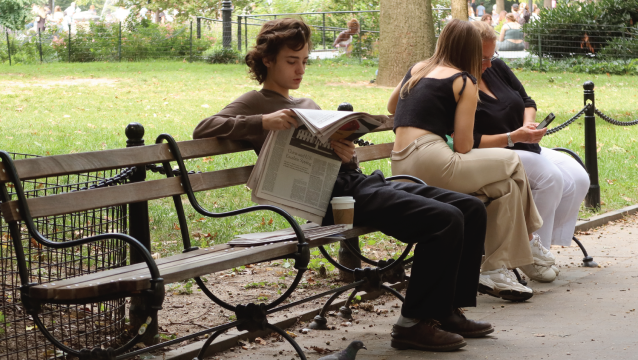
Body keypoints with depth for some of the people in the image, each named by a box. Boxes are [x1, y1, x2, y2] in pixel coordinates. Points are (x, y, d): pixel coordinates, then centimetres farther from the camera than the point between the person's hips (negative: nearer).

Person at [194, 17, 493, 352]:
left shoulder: (308, 104, 28)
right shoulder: (255, 103, 5)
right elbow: (203, 129, -11)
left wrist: (348, 155, -5)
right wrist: (263, 122, -24)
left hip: (358, 179, 9)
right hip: (335, 196, -9)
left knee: (471, 209, 1)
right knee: (445, 219, -24)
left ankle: (448, 310, 7)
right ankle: (414, 322, -16)